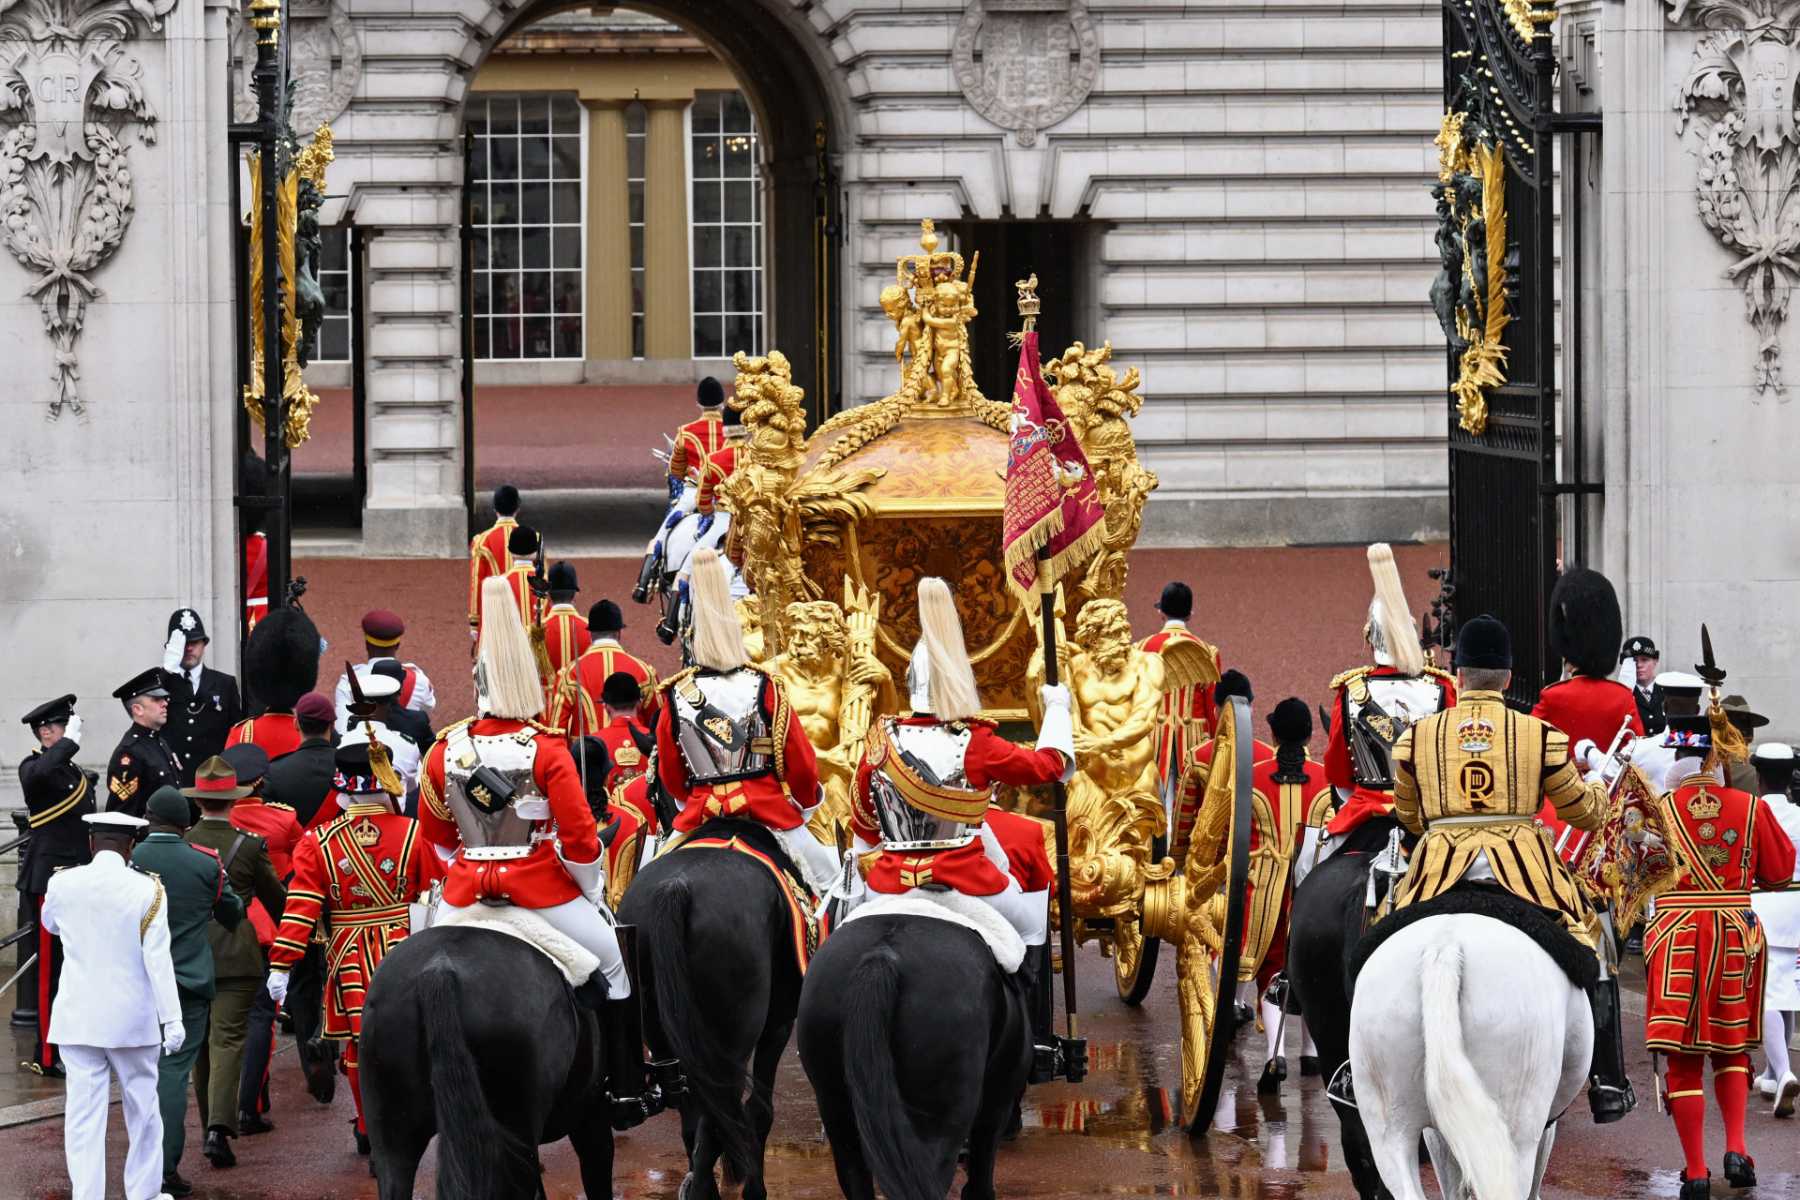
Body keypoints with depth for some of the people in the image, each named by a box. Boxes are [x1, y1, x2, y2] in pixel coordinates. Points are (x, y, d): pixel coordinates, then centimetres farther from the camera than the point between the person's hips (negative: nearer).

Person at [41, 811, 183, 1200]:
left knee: (83, 1113, 3)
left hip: (77, 1018, 1)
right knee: (142, 1109, 14)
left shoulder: (62, 884, -3)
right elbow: (158, 960, -12)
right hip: (132, 1018, -1)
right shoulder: (146, 891, -11)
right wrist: (172, 1019, -9)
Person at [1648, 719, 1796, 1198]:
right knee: (1732, 1045, 20)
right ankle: (1736, 1148, 4)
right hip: (1736, 936, 1)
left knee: (1684, 1057, 4)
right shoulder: (1751, 808, -3)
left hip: (1676, 936, -1)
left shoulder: (1659, 808, -5)